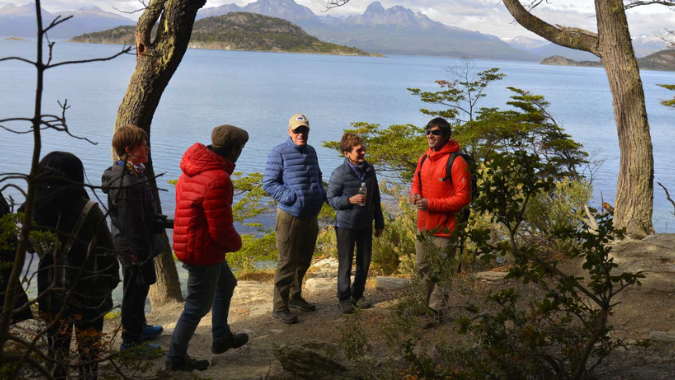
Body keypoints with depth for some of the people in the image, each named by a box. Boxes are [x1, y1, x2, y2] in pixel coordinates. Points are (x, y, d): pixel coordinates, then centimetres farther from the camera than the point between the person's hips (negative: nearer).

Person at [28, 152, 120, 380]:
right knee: (88, 353, 11)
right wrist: (110, 283, 4)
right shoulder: (88, 210, -17)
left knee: (57, 352, 18)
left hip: (50, 294, 4)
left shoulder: (34, 208, -6)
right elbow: (106, 254, -10)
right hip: (87, 295, -3)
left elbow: (35, 248, 4)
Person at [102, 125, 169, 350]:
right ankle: (130, 340, 14)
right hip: (134, 247, -10)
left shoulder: (131, 173, 6)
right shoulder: (126, 182, -27)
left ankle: (139, 327, 41)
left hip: (137, 244, 10)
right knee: (136, 290, 2)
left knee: (138, 288, 24)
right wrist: (141, 254, -21)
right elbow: (131, 223, -25)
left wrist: (159, 222, 22)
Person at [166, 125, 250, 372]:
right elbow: (221, 230, -27)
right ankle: (176, 358, 21)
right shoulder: (218, 180, -29)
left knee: (226, 284, 28)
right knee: (198, 306, 7)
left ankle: (221, 338, 42)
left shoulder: (193, 169, 2)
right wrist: (236, 243, -4)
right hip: (202, 251, -10)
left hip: (188, 242, 10)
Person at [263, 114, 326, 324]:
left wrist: (322, 193, 6)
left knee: (303, 261, 17)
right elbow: (269, 183, -13)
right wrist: (290, 197, -22)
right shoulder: (279, 153, -11)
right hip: (290, 216, -7)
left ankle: (295, 297, 33)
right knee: (287, 262, -3)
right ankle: (279, 307, 6)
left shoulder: (311, 152, 10)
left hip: (311, 216, 7)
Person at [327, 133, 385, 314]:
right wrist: (350, 200, -27)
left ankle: (357, 295, 29)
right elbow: (331, 199, -9)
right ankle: (344, 298, 22)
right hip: (346, 224, -5)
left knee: (365, 262, 12)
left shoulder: (369, 169, -1)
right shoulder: (339, 173, -15)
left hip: (365, 224, 5)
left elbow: (376, 198, 7)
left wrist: (379, 223, 11)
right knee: (345, 263, 6)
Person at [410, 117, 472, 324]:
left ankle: (436, 312, 14)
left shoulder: (456, 162, -15)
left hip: (444, 229, -8)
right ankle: (426, 304, 34)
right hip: (424, 225, 8)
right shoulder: (424, 159, 9)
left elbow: (463, 197, -17)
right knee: (423, 268, 18)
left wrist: (432, 204, -21)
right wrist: (414, 194, -1)